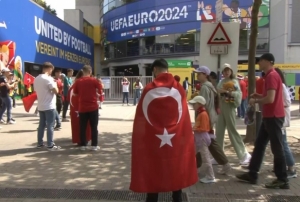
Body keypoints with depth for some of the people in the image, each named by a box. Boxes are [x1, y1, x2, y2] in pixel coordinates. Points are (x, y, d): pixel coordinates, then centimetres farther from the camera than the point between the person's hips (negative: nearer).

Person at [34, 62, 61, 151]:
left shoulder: (36, 79, 10)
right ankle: (50, 145, 0)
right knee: (50, 125, -3)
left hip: (40, 106, 8)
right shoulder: (48, 79, -15)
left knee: (41, 124, 14)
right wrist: (54, 83, 2)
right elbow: (56, 91, -17)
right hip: (49, 106, -8)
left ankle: (40, 143, 19)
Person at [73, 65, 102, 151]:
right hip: (93, 107, -2)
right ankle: (94, 145, 8)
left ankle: (83, 145, 13)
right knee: (94, 127, 5)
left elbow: (75, 93, 8)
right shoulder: (94, 80, -5)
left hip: (82, 108, 2)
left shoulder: (78, 81, 0)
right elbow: (100, 90, 2)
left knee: (82, 127, 9)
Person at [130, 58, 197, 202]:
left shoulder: (149, 89, -7)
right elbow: (184, 117, 0)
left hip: (153, 142, -1)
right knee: (176, 175, 16)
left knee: (153, 176, 11)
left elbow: (141, 118, -3)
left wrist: (140, 140, 7)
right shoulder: (179, 89, -3)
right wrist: (185, 140, 10)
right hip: (176, 142, 1)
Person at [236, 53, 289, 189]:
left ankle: (282, 180, 9)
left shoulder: (271, 76, -17)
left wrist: (255, 101, -10)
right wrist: (259, 96, 11)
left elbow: (270, 99, -25)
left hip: (273, 117, -11)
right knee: (259, 145, 12)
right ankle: (252, 175, 18)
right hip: (269, 116, 11)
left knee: (276, 148, -2)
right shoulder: (270, 75, 17)